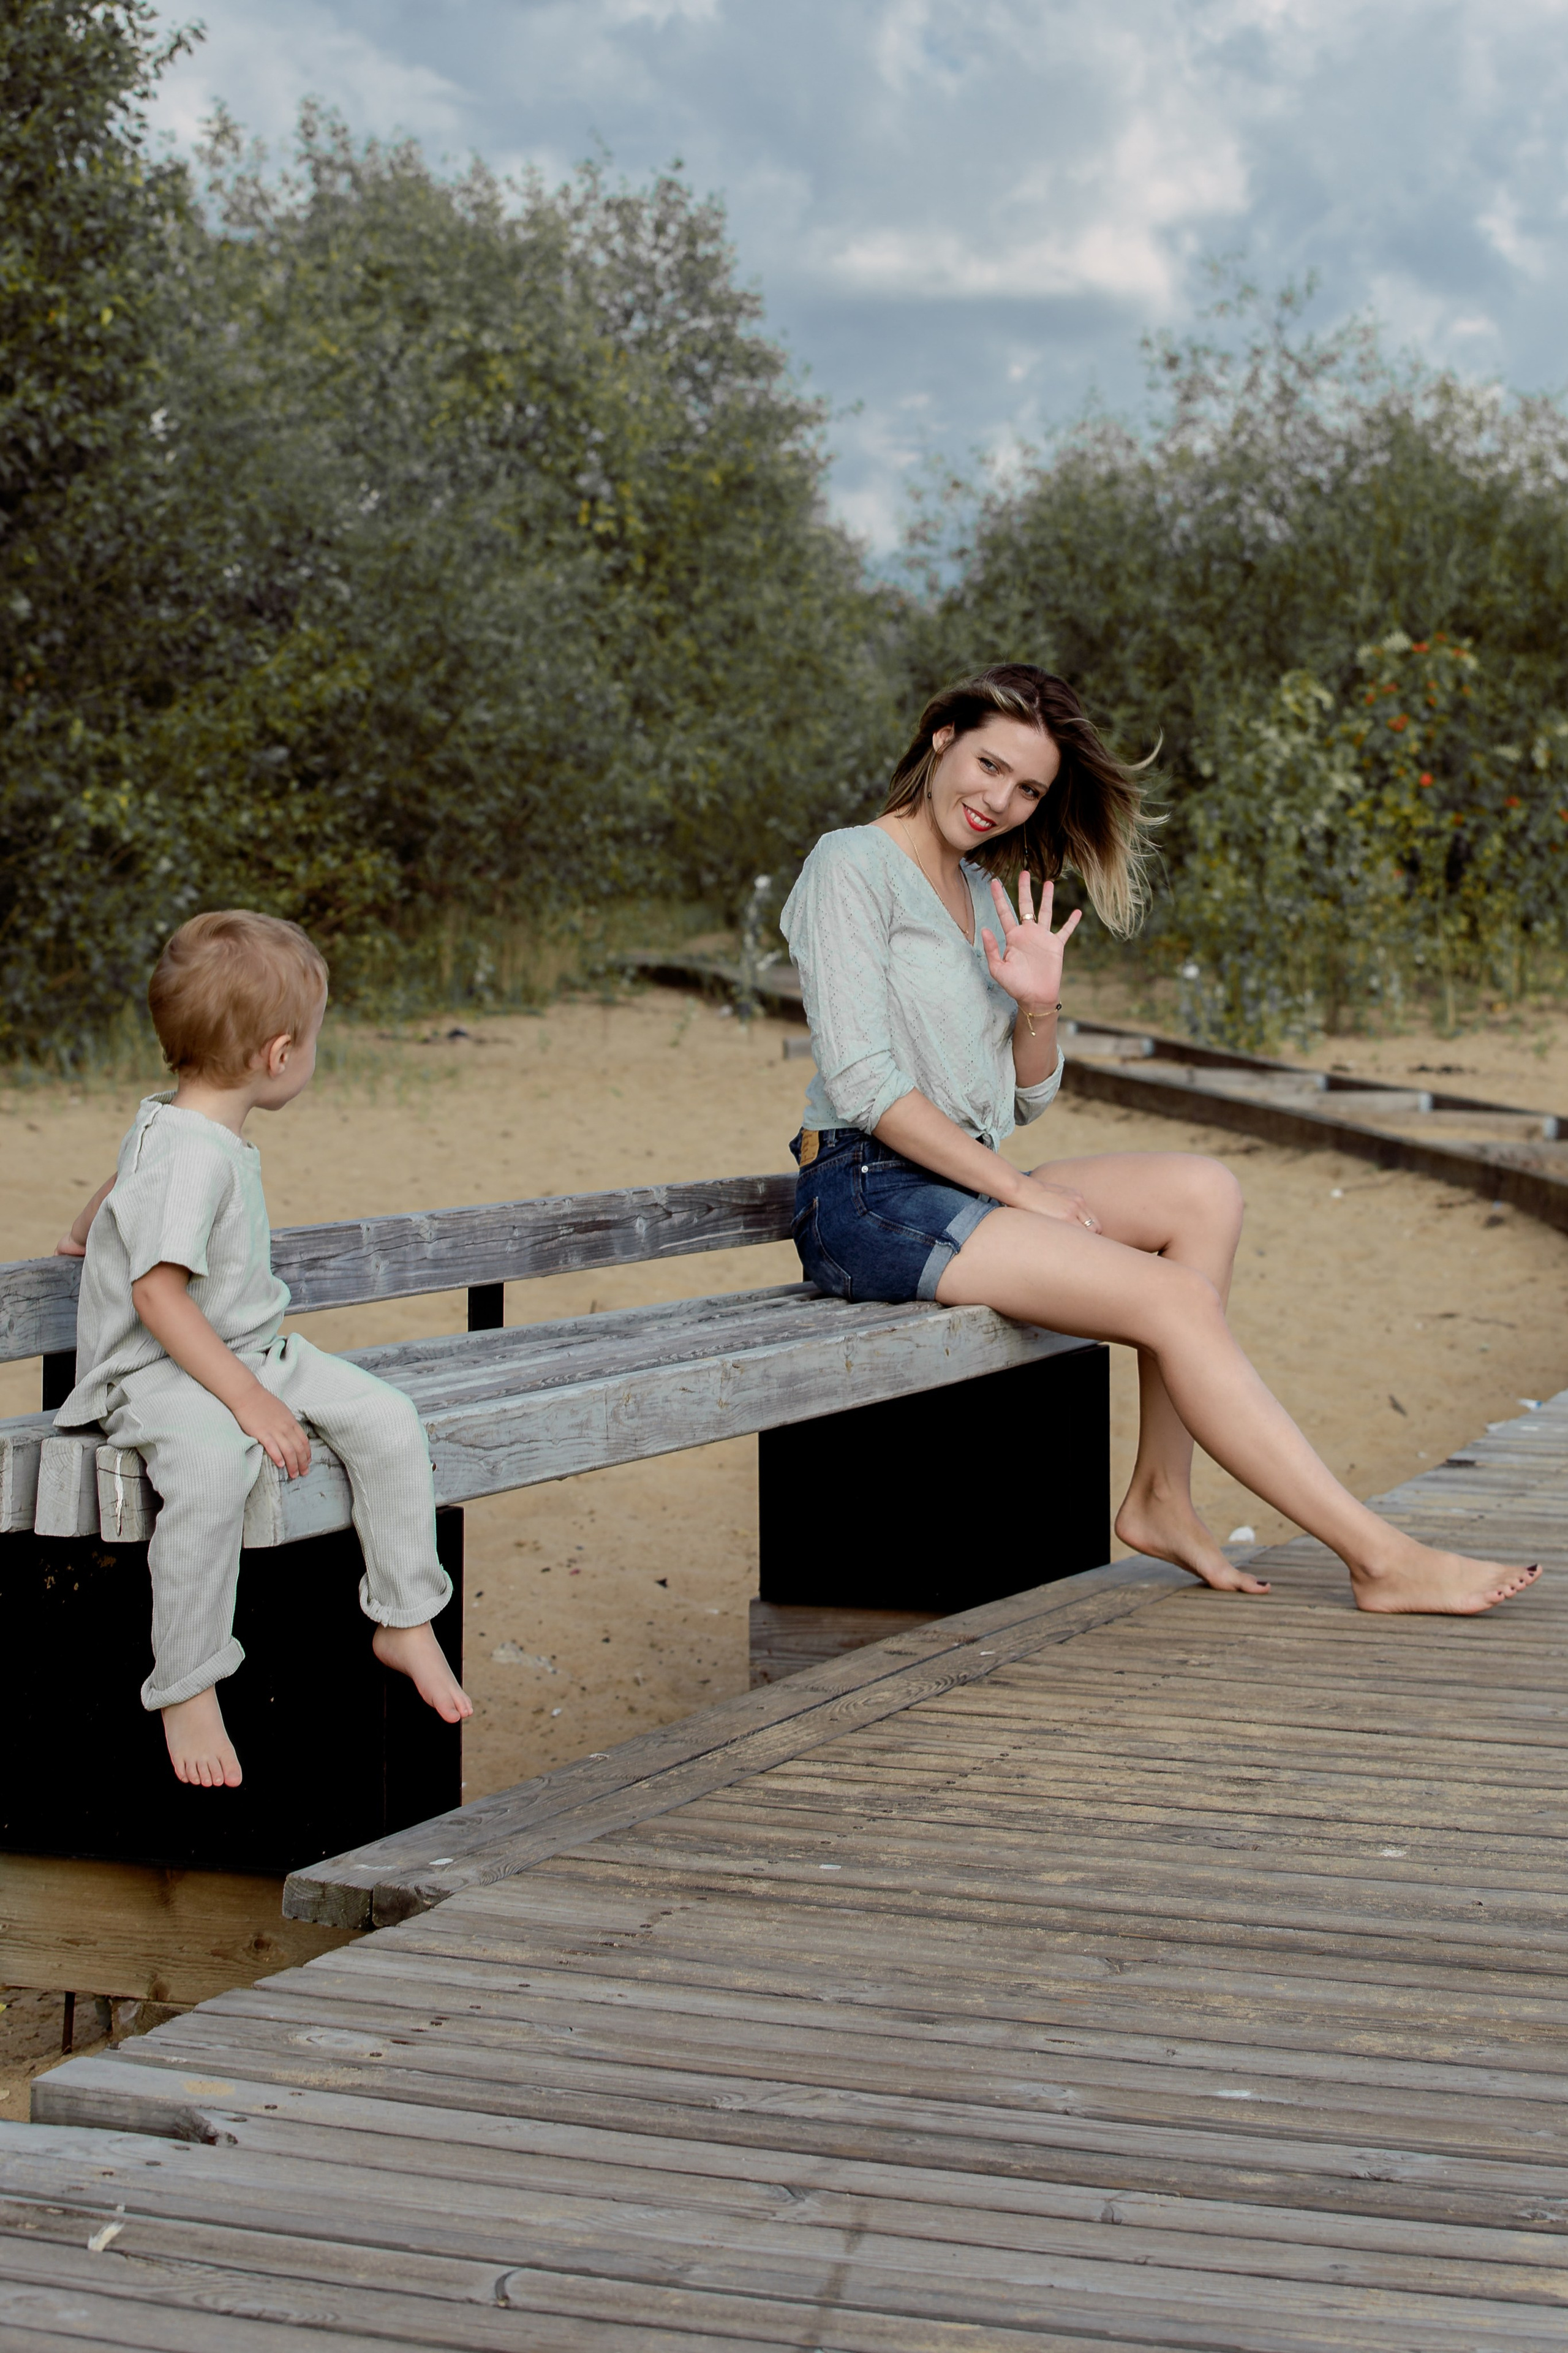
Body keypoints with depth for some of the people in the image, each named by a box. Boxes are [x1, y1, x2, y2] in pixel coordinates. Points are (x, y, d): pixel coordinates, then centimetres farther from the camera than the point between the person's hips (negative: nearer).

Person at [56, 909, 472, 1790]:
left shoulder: (193, 1125, 9)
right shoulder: (186, 1155, -23)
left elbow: (128, 1184, 31)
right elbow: (157, 1295, -28)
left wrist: (88, 1233, 52)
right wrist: (248, 1399, -30)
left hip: (254, 1349, 10)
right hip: (159, 1374, -10)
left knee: (388, 1419, -3)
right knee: (211, 1467, -37)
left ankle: (406, 1623, 13)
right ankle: (187, 1691, -24)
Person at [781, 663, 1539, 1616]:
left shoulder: (985, 893, 18)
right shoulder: (853, 867, -7)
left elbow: (1026, 1100, 19)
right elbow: (863, 1085, -16)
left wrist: (1038, 1007, -3)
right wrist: (1024, 1193, -16)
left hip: (967, 1182, 9)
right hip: (869, 1196, -9)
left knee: (1204, 1193, -8)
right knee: (1176, 1297, -20)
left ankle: (1161, 1495, -9)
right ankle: (1381, 1558, -19)